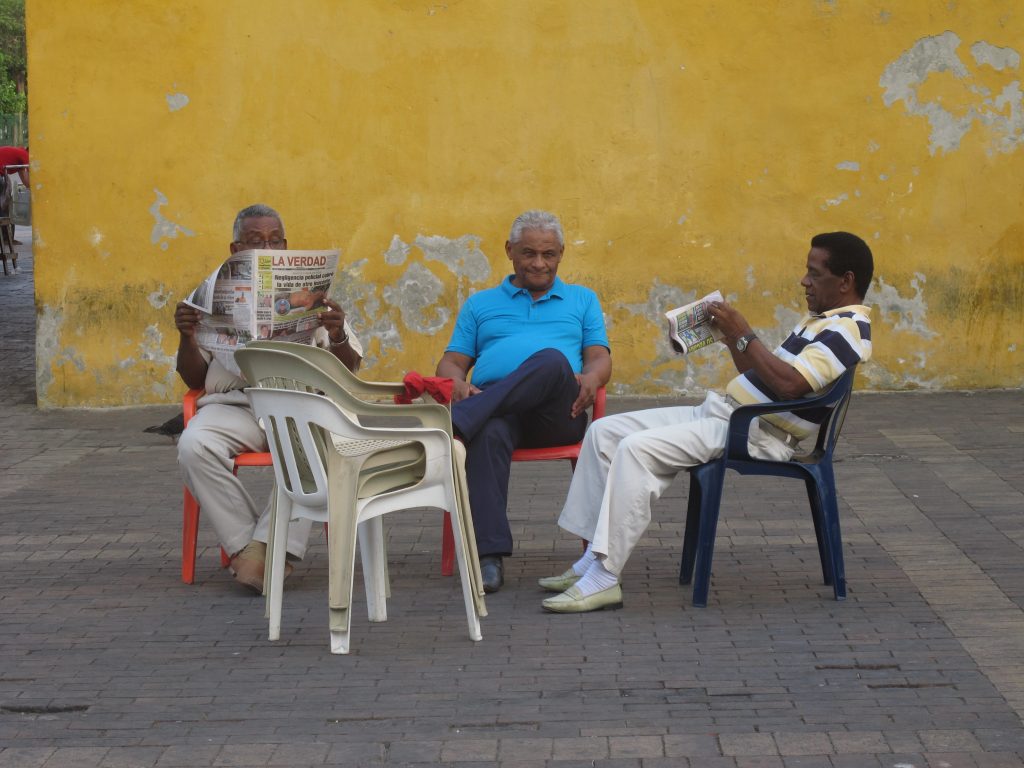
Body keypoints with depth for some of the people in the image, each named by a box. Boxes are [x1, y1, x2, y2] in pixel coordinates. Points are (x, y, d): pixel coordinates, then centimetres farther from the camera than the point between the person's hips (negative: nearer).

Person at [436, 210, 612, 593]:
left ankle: (452, 423, -48)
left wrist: (590, 379, -11)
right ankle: (489, 555, -47)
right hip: (492, 406, 0)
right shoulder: (480, 304, 29)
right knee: (489, 434, -39)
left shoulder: (582, 300, 29)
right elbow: (451, 362, 20)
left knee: (552, 360, -36)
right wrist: (458, 384, -7)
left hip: (558, 415, 0)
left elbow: (600, 359, 15)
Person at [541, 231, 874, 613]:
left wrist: (743, 335, -18)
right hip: (720, 411, 11)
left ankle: (604, 578, -26)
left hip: (756, 434, -11)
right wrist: (731, 337, 13)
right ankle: (593, 558, 2)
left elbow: (789, 384, -26)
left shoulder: (848, 329, -11)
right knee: (604, 432, 4)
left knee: (636, 449, -27)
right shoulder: (821, 320, 22)